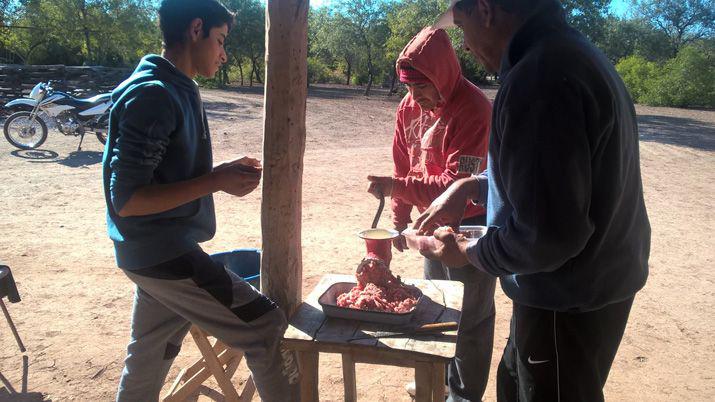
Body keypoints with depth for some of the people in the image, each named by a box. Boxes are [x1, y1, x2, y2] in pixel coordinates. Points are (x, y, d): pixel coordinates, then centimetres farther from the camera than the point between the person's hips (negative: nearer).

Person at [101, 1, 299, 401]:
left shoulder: (177, 90, 10)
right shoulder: (152, 95, -19)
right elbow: (126, 199, -22)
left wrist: (223, 171, 4)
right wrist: (216, 181, -21)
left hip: (159, 251, 10)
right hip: (163, 253, -10)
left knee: (148, 359, 23)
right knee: (266, 329, -3)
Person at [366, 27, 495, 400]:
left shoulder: (472, 109, -24)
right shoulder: (410, 105, -1)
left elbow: (458, 185, -28)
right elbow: (404, 166, 7)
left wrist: (397, 187, -35)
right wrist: (400, 218, 8)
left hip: (471, 223, -7)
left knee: (470, 314, 6)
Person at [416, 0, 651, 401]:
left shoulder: (539, 77, -28)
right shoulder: (573, 53, 6)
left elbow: (548, 233, -29)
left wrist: (469, 251, -12)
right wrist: (473, 186, 8)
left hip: (570, 302, -9)